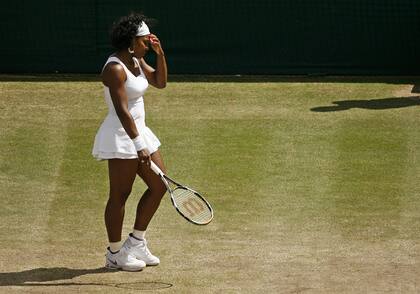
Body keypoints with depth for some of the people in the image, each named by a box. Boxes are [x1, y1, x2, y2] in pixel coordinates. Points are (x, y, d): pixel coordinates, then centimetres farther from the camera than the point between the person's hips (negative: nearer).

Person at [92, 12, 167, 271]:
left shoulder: (137, 61, 9)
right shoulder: (115, 69, -20)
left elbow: (160, 82, 17)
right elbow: (122, 111, -24)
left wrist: (160, 53, 3)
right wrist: (139, 145, -27)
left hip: (138, 132, 10)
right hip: (121, 136, -10)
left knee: (159, 186, 11)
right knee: (120, 196, -2)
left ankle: (136, 243, 21)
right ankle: (115, 254, 8)